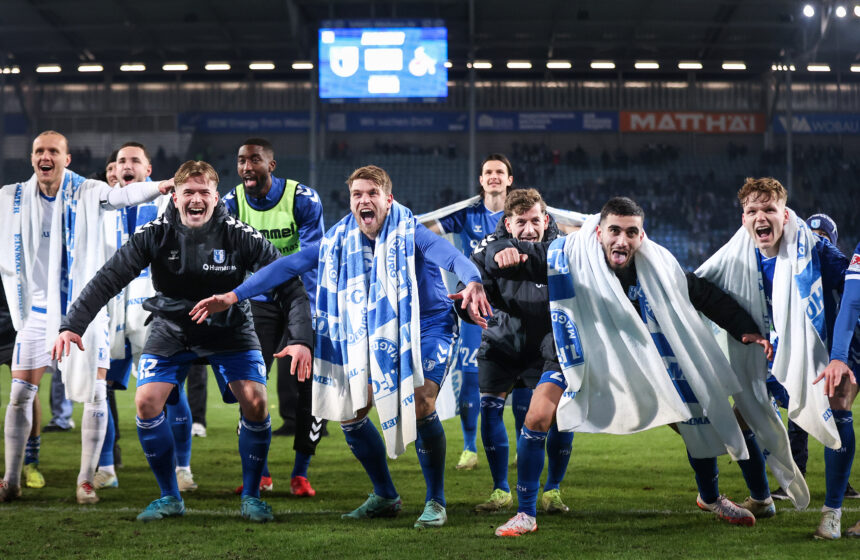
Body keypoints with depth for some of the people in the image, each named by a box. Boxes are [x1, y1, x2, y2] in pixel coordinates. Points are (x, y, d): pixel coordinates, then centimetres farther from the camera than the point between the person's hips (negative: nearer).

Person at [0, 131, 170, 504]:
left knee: (95, 393, -4)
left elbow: (122, 196, -24)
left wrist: (157, 188, -42)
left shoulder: (87, 194, -7)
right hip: (38, 309, 2)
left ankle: (86, 480, 8)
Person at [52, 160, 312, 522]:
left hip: (229, 328, -1)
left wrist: (301, 340, -30)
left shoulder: (240, 236, -19)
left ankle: (251, 496, 3)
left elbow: (290, 285, -18)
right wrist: (71, 325, -24)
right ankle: (170, 498, 4)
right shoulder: (155, 235, -16)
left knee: (255, 402, -18)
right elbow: (108, 279, -15)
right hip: (170, 327, 1)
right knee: (146, 402, -14)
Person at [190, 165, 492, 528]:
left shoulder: (409, 233, -21)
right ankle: (385, 497, 22)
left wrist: (473, 282, -64)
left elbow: (451, 255, -41)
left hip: (428, 325, -6)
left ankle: (435, 502, -11)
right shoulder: (341, 239, -5)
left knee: (420, 403, -27)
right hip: (379, 335, 6)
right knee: (350, 415, 3)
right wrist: (233, 296, -7)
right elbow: (290, 265, -2)